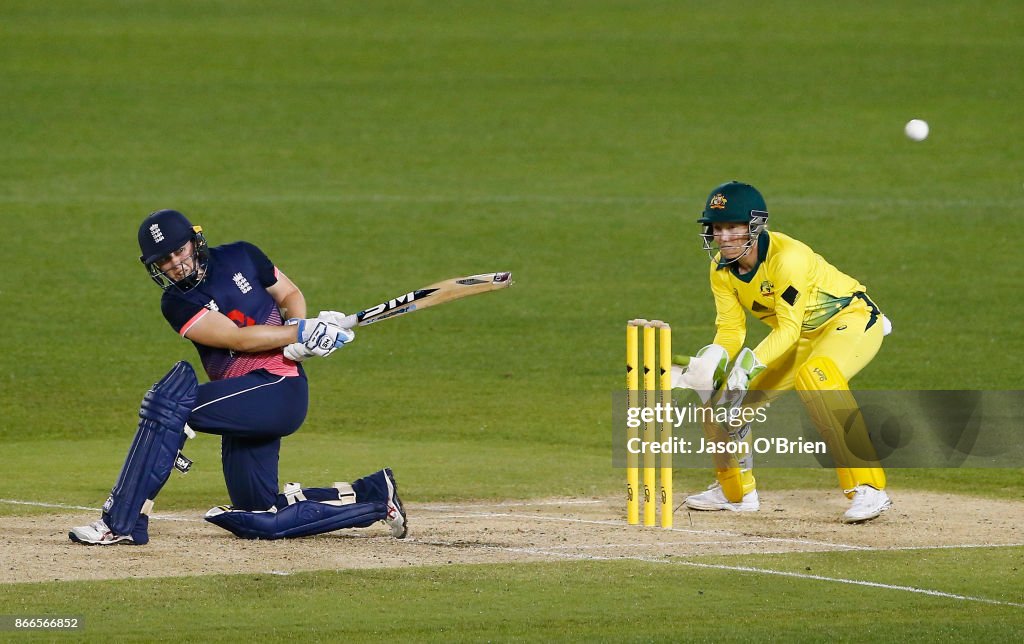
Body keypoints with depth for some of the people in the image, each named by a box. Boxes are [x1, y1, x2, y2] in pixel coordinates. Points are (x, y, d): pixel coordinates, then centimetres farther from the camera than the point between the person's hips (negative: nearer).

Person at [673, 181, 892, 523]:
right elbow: (730, 331, -5)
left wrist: (751, 363, -44)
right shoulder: (722, 268, -8)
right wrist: (711, 363, -25)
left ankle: (868, 490, -38)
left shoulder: (788, 257, -31)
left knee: (814, 377, -38)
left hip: (854, 320, -8)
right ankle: (735, 491, 28)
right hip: (801, 337, 8)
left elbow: (788, 329, -31)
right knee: (723, 395, 3)